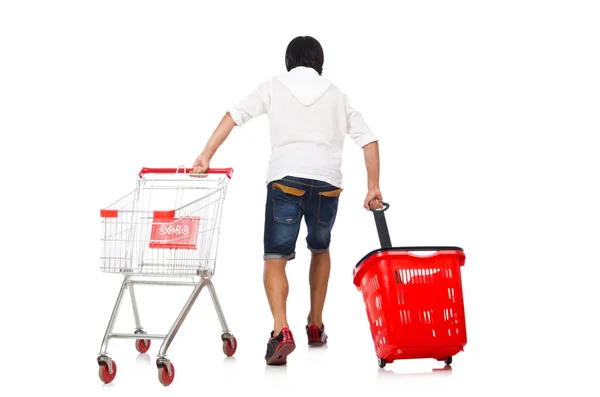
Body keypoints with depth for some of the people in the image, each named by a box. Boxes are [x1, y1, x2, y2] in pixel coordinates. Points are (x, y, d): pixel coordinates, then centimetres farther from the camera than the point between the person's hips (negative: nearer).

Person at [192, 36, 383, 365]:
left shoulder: (274, 87, 15)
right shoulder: (336, 95, 21)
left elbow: (233, 116, 2)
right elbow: (369, 140, 14)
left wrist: (206, 156, 1)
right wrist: (373, 187, 17)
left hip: (285, 180, -2)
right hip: (327, 183, 3)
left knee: (275, 258, -2)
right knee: (320, 249, 27)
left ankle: (281, 330, -25)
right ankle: (315, 326, 31)